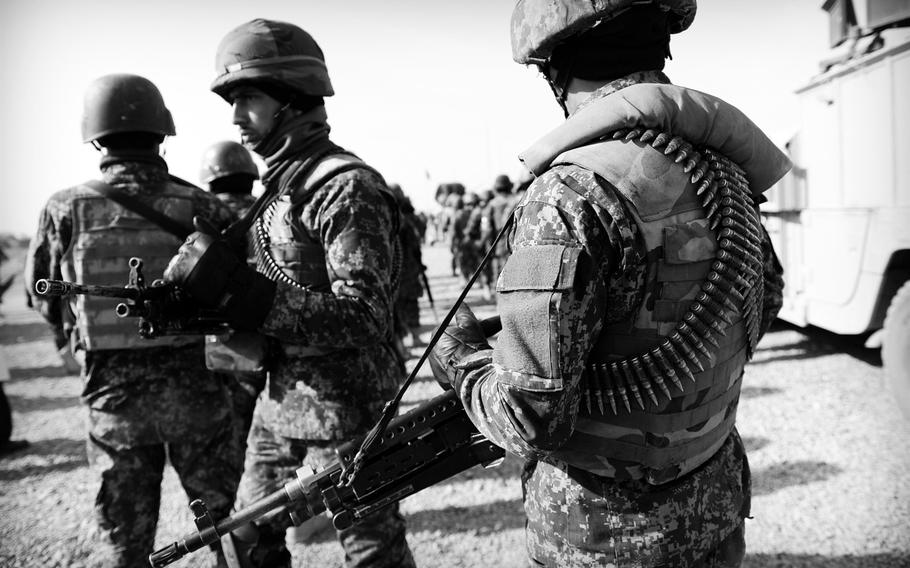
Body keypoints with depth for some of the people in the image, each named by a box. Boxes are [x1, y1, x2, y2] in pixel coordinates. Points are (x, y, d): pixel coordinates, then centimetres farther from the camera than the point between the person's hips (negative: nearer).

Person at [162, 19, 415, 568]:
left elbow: (363, 317, -25)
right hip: (280, 396, 9)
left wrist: (239, 289, -30)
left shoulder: (347, 187, -18)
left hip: (343, 403, -9)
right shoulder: (280, 184, 10)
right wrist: (192, 303, 0)